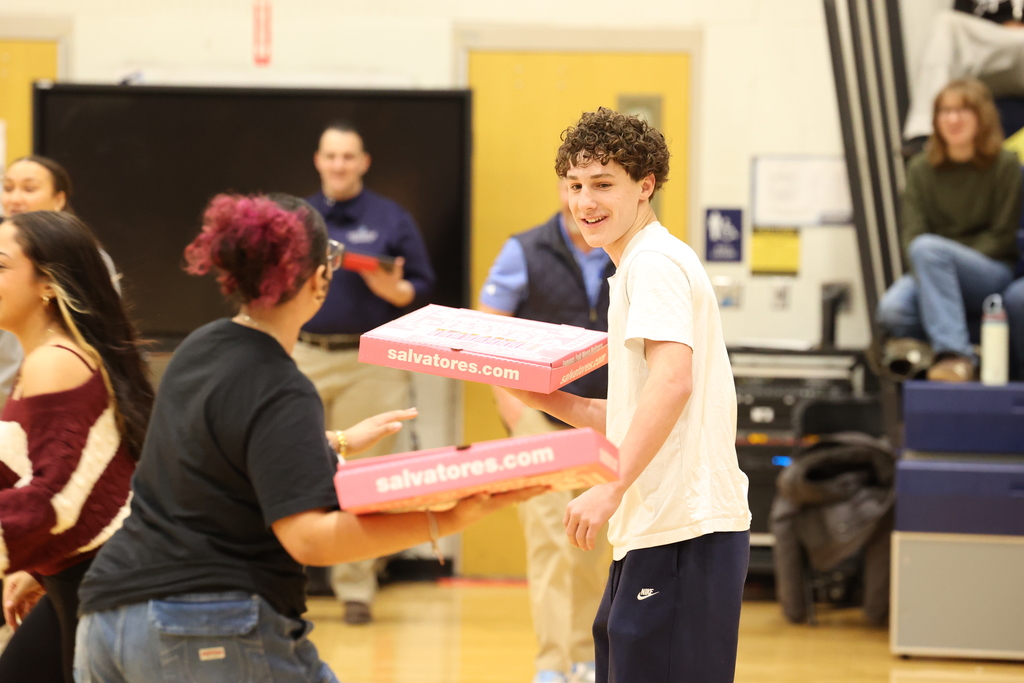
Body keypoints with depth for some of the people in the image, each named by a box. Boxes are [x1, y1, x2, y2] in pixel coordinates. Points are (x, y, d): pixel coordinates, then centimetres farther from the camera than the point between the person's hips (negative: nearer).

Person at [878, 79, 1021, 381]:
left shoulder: (1005, 166, 0)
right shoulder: (921, 169, 8)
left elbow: (1001, 237, -2)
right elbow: (911, 232, 3)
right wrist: (924, 273, -17)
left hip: (990, 274, -3)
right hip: (935, 276, 3)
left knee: (927, 248, -35)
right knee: (891, 309, -31)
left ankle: (954, 354, -37)